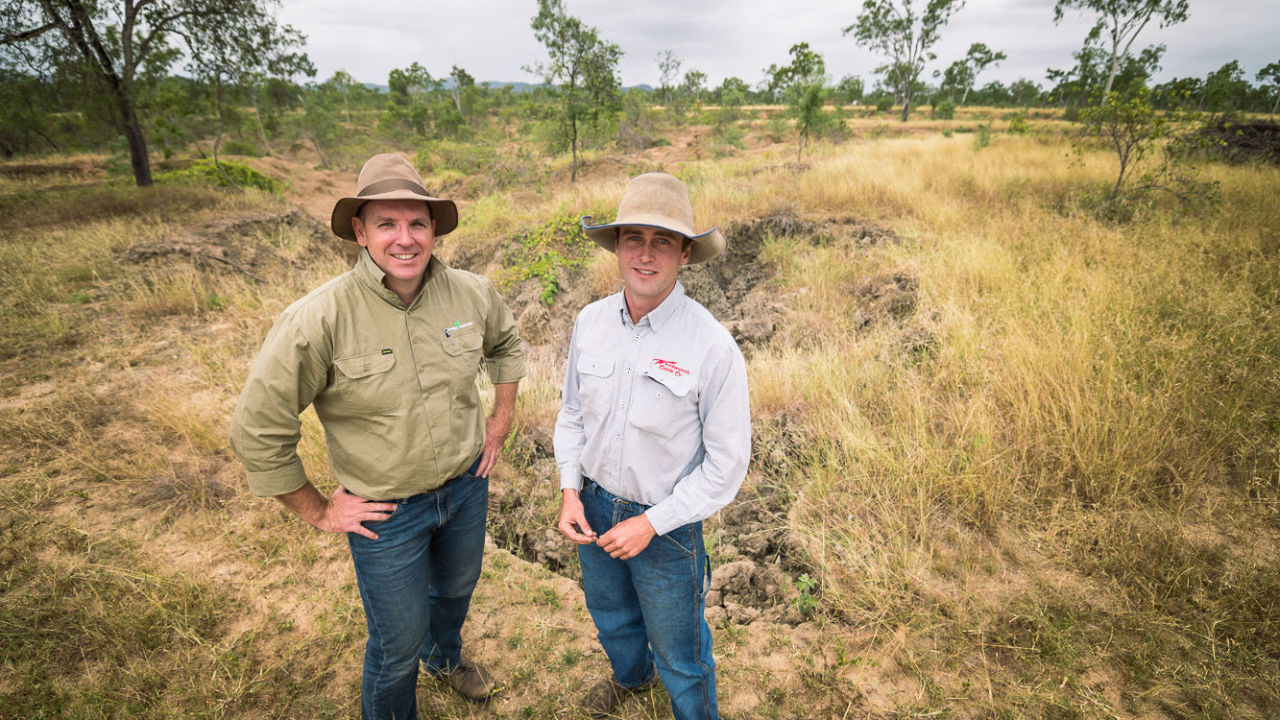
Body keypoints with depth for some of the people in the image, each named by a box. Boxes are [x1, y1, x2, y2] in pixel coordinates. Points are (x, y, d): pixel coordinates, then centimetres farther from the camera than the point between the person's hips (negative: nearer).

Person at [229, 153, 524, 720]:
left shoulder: (470, 294, -12)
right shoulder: (320, 319, -25)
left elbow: (506, 343, 11)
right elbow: (257, 429, -16)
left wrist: (501, 418, 7)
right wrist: (317, 511, -10)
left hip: (467, 484, 5)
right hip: (385, 511, -4)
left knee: (457, 586, 31)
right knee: (398, 645, 14)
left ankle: (444, 654, 65)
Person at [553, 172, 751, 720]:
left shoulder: (712, 347, -25)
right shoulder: (591, 321, -9)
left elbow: (727, 464, -18)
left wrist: (651, 523, -18)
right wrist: (571, 489, -5)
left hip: (667, 523, -5)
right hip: (594, 508, 6)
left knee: (679, 654, 18)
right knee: (610, 613, 32)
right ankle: (629, 674, 65)